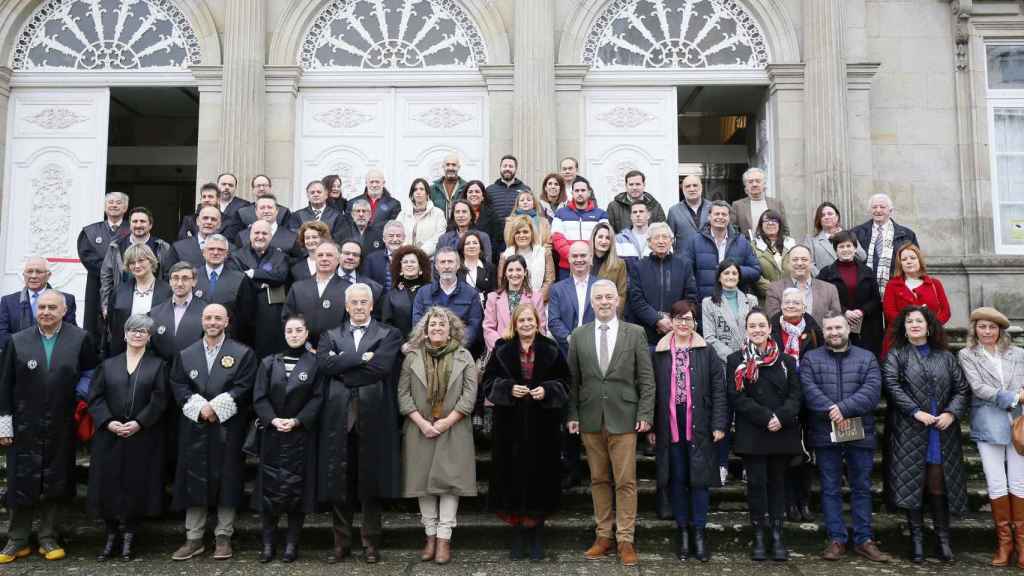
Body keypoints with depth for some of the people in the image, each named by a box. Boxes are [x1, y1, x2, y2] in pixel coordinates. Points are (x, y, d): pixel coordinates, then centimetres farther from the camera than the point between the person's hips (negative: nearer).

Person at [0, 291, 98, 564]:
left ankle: (48, 538, 20)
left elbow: (90, 372, 10)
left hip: (61, 426, 0)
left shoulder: (80, 338, -3)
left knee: (56, 482, 8)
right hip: (25, 426, 0)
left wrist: (80, 395, -4)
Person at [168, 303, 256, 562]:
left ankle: (223, 537, 13)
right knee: (194, 481, 5)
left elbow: (243, 388, -7)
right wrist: (200, 406, -13)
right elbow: (178, 386, 3)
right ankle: (193, 539, 14)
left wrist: (215, 406, -16)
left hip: (228, 428, -2)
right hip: (194, 427, 3)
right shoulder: (186, 354, 12)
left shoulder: (243, 353, 1)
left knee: (227, 480, 1)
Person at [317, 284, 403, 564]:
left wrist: (342, 364, -6)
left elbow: (382, 366, -11)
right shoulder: (331, 336, 15)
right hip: (339, 417, 2)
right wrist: (362, 357, -11)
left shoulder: (389, 335, 7)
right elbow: (324, 364, -5)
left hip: (373, 416, -2)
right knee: (339, 482, 6)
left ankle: (371, 543, 16)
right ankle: (341, 543, 18)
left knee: (371, 481, 4)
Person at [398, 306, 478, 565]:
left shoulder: (464, 356, 3)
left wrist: (447, 421, -11)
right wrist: (421, 422, -10)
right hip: (420, 430, 2)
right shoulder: (412, 357, 6)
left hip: (453, 430, -1)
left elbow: (470, 394, -3)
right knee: (423, 481, 4)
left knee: (449, 481, -3)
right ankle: (430, 536, 14)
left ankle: (444, 539, 1)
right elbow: (403, 394, 1)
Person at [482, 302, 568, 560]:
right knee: (513, 474, 2)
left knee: (539, 475, 3)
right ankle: (517, 531, 14)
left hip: (541, 425, 0)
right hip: (511, 425, 0)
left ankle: (537, 532, 15)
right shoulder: (502, 350, 5)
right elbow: (489, 382, 4)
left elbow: (564, 382, 6)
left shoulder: (551, 350, 4)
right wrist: (509, 388, -14)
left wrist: (547, 390, -13)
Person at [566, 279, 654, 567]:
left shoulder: (635, 333, 2)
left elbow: (646, 378, 1)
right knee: (598, 479, 9)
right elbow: (573, 379, 7)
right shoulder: (579, 335, 7)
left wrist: (645, 414, -6)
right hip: (590, 419, 2)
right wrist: (572, 415, 1)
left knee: (625, 482, 0)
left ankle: (625, 540, 9)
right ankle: (603, 536, 19)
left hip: (624, 418, -2)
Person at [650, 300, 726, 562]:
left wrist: (719, 424, -7)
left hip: (699, 424, -1)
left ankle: (699, 532, 14)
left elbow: (718, 390, 0)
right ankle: (683, 530, 19)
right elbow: (653, 390, 5)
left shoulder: (706, 352, 3)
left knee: (699, 477, 3)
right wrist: (651, 426, 2)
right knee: (677, 478, 7)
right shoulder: (659, 353, 5)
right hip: (670, 425, 1)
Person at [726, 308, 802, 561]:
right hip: (752, 433, -2)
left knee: (777, 482, 7)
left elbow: (795, 395, 3)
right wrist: (766, 417, -14)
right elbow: (737, 397, -6)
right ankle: (759, 536, 10)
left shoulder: (786, 360, 8)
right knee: (756, 483, 1)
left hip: (782, 433, 2)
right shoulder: (736, 360, 2)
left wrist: (781, 418, -15)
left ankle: (777, 535, 14)